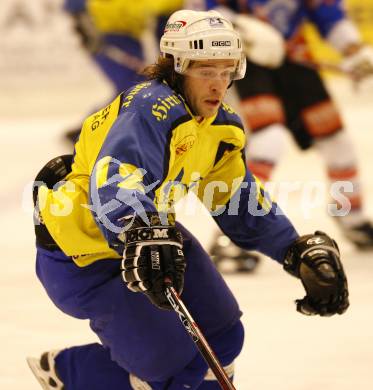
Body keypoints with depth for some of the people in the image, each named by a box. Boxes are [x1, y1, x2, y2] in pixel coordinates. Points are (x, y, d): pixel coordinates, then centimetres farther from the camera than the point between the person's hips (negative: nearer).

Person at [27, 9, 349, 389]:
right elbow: (114, 180, -45)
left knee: (221, 336, 5)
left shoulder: (218, 126, 0)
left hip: (153, 237, 9)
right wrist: (142, 234, -64)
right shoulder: (151, 108, -28)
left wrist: (304, 252, -1)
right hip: (80, 256, -9)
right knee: (167, 358, -11)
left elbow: (245, 204, 8)